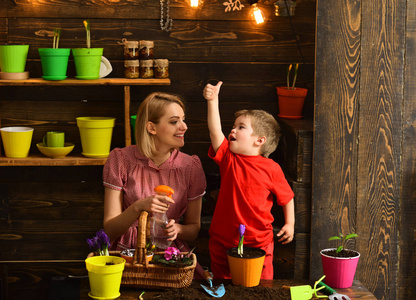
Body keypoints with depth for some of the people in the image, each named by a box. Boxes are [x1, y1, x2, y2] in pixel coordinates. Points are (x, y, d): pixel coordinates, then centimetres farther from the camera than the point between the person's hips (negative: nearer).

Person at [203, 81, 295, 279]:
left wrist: (290, 224, -1)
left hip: (258, 243, -2)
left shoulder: (271, 168, -6)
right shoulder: (228, 158, 0)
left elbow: (287, 198, 6)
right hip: (223, 243, 3)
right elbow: (215, 131, -12)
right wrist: (213, 101, -18)